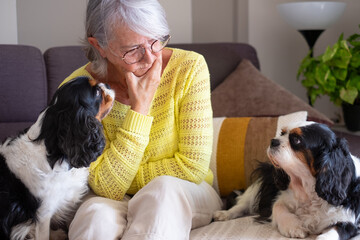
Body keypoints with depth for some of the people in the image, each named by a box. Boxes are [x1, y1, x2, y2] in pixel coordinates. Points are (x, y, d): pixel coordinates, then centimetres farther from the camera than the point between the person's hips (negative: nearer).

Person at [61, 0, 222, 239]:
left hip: (186, 195, 2)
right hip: (114, 202, -1)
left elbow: (194, 167, -15)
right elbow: (107, 187, -21)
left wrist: (125, 181, -13)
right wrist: (141, 106, -25)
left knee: (164, 189, -33)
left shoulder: (189, 67, -17)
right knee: (97, 217, -35)